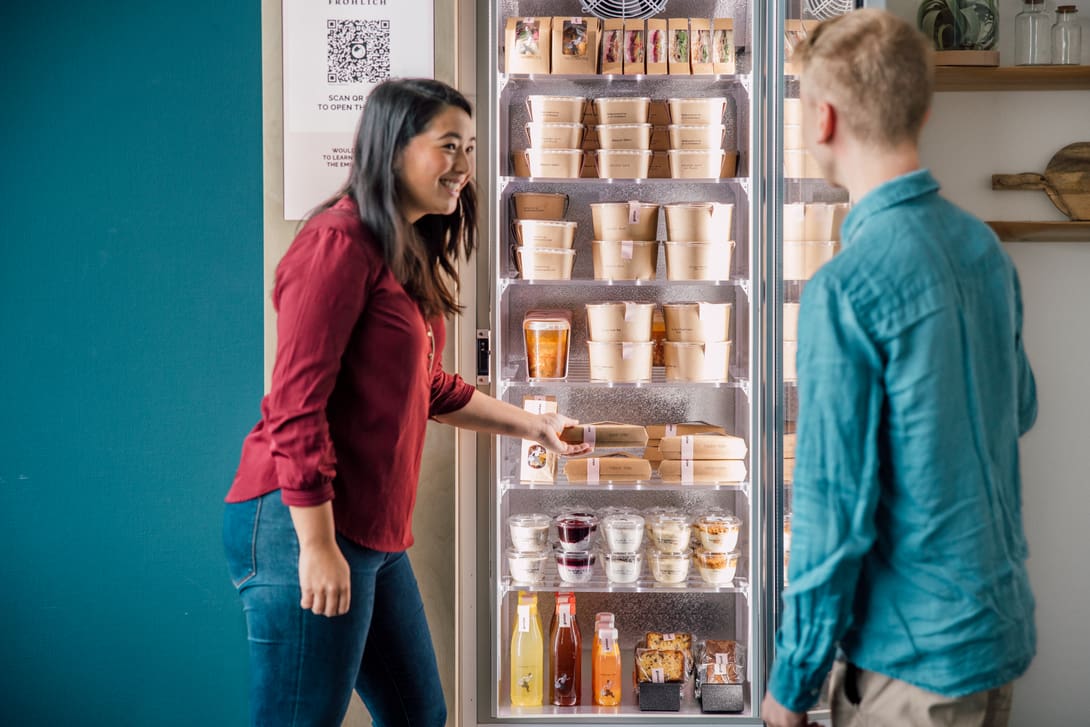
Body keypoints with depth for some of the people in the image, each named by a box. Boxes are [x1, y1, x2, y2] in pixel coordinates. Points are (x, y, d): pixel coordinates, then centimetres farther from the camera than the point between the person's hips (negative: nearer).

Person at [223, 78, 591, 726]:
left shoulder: (410, 253, 16)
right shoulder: (341, 243, -14)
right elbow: (295, 404, -19)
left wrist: (534, 426, 30)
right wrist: (317, 546, -20)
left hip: (375, 535, 10)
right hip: (304, 526, -10)